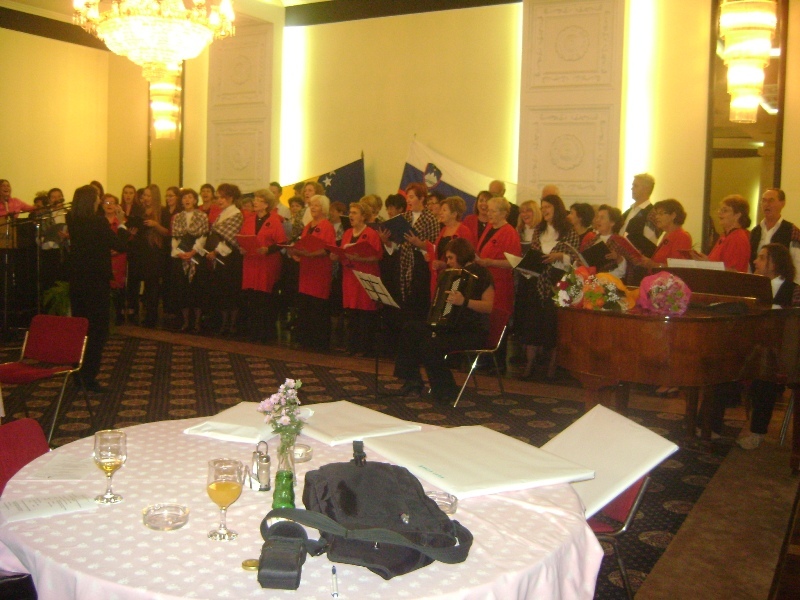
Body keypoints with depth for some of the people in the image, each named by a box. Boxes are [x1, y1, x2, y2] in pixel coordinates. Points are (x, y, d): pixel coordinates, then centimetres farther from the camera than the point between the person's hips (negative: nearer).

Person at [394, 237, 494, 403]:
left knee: (430, 345, -29)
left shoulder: (479, 273, -10)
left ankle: (446, 391, -11)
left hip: (473, 332, -9)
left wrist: (464, 302, -35)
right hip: (452, 325, 9)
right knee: (410, 330, -2)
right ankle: (412, 381, 3)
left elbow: (489, 306, -22)